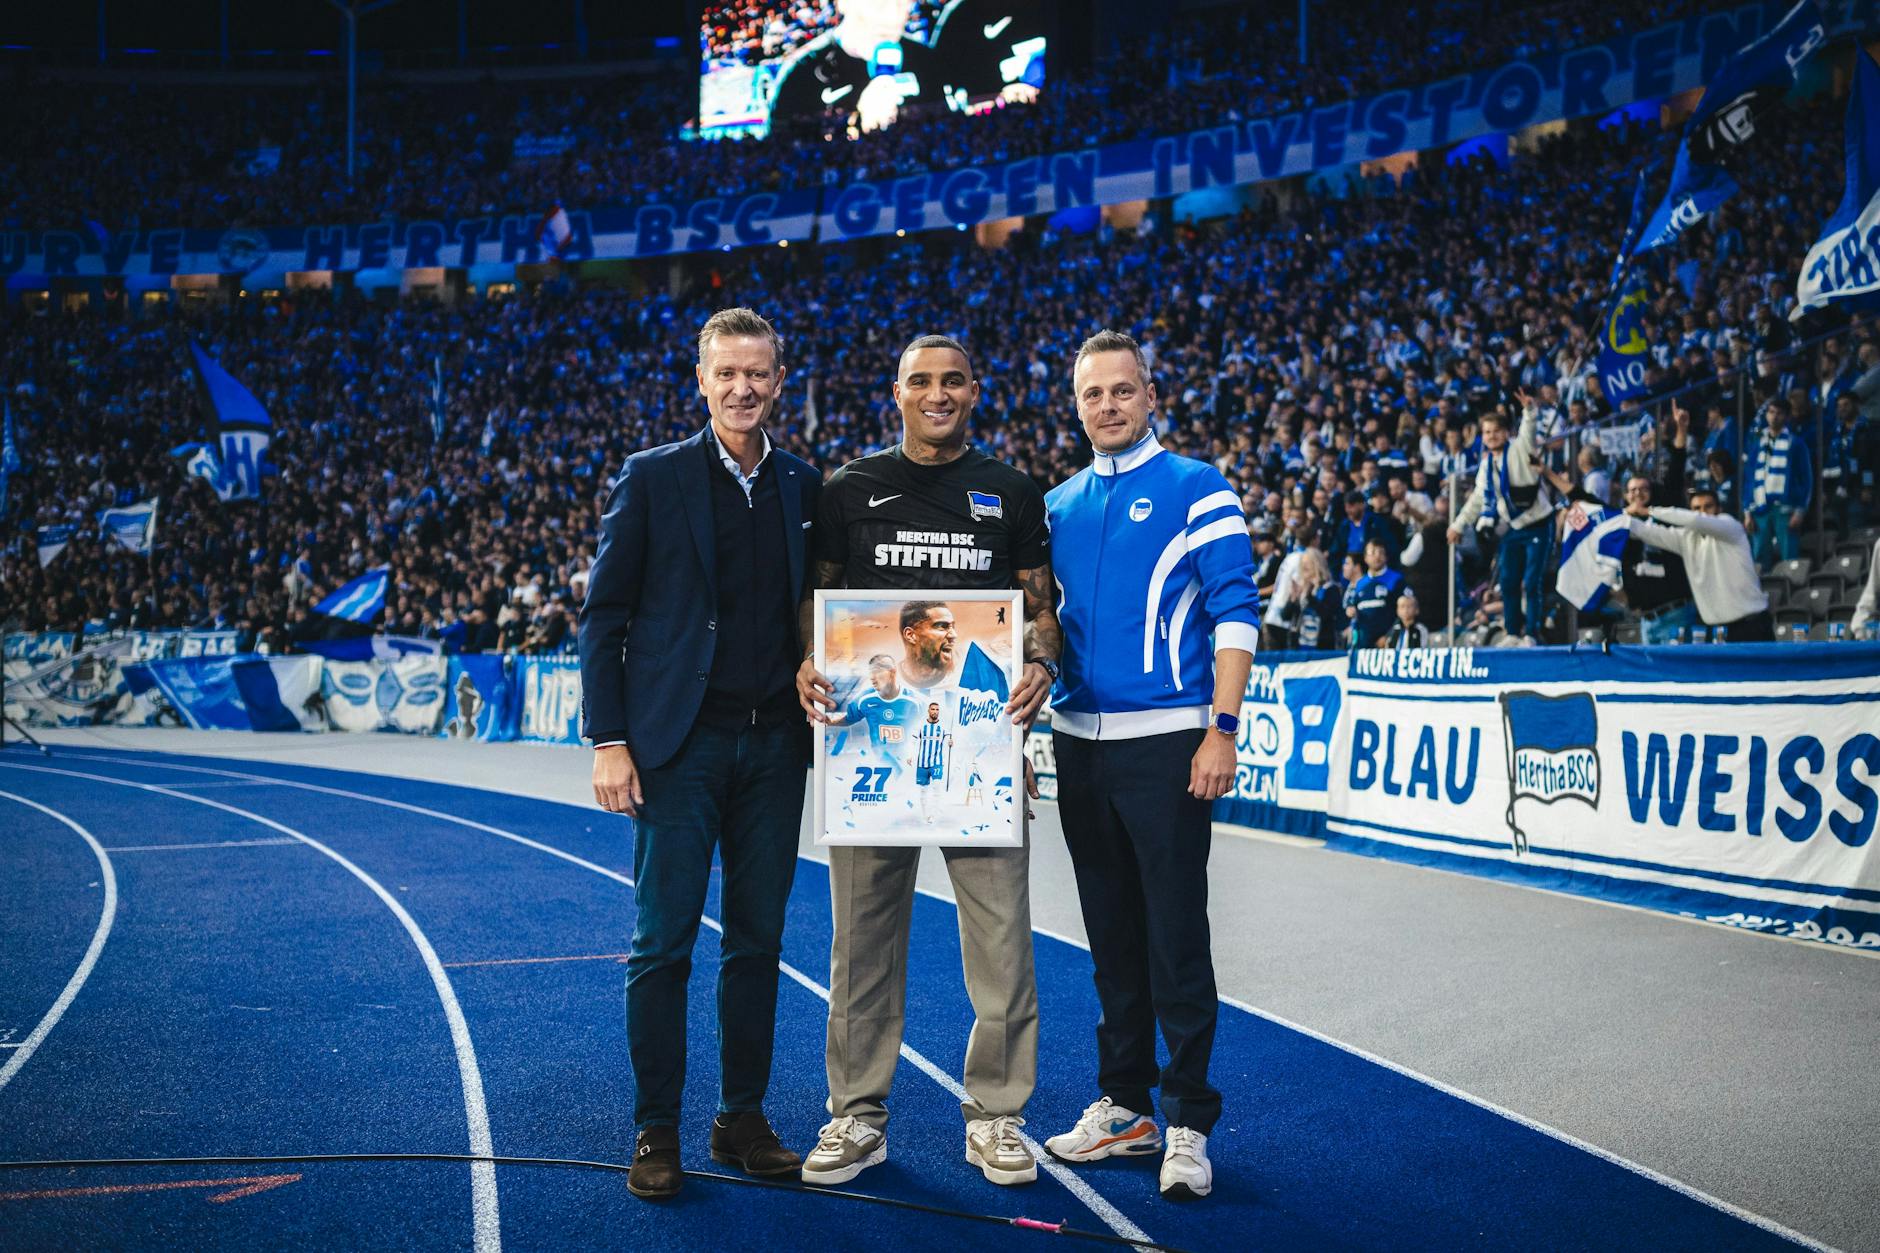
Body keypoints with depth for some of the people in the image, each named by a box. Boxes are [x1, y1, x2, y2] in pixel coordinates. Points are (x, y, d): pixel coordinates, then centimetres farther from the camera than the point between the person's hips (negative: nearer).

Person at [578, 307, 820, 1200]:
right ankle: (656, 1131, 10)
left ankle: (742, 1117, 21)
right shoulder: (652, 480, -1)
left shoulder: (804, 487, 9)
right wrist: (608, 742, -8)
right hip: (679, 744, -3)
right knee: (663, 944, 0)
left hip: (775, 746, 4)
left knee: (758, 941, 9)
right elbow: (604, 617, -2)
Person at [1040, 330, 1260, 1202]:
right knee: (1112, 935, 13)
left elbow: (1235, 615, -8)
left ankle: (1188, 1124, 6)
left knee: (1175, 939, -4)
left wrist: (1221, 731, -17)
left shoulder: (1197, 490, -3)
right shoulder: (1059, 505, 13)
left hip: (1165, 741, -6)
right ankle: (1124, 1104, 24)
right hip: (1079, 740, 6)